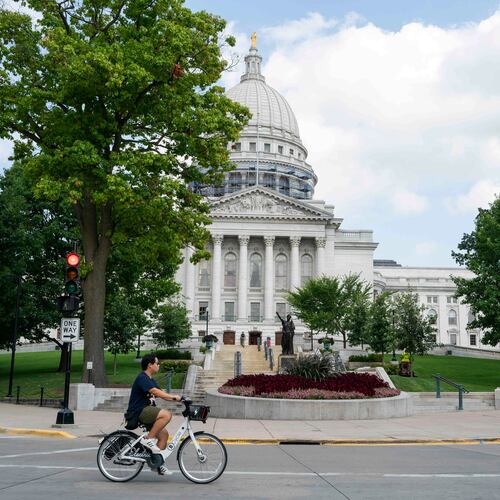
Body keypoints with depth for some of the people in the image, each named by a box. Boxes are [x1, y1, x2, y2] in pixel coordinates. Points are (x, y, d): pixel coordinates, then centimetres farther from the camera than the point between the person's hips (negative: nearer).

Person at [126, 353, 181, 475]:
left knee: (163, 434, 5)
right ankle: (148, 439, -16)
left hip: (146, 411, 10)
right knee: (167, 414, -26)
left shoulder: (150, 380, 18)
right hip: (138, 411, -10)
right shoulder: (142, 378, -15)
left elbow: (162, 394, 13)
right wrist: (174, 397, -28)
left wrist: (177, 399, -1)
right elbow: (155, 392, -27)